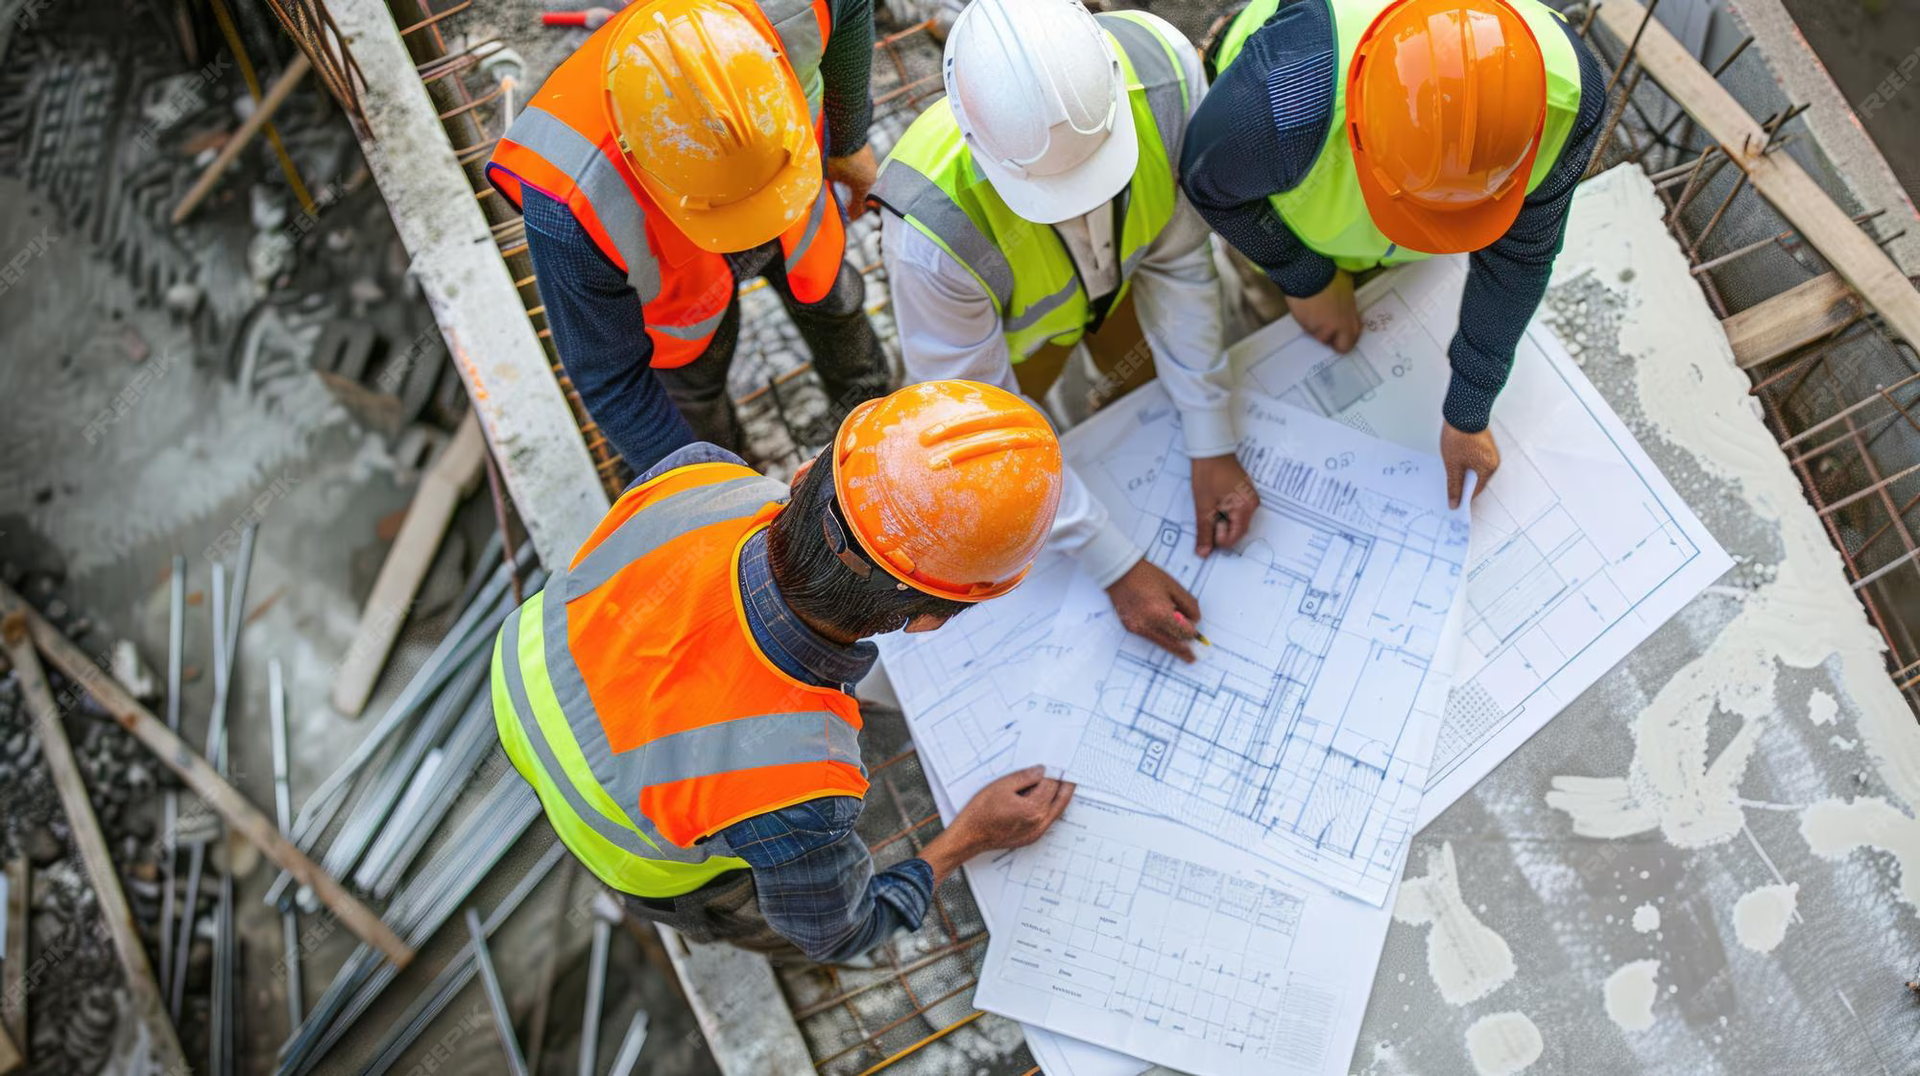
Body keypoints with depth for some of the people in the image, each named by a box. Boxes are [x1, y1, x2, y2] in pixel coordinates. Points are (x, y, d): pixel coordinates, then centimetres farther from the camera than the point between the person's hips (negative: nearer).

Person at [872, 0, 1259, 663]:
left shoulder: (1161, 66, -39)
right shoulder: (930, 229, -47)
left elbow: (1179, 262, -23)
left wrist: (1212, 445, -20)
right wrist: (1114, 565, -28)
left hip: (1116, 280, 3)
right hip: (994, 327, -2)